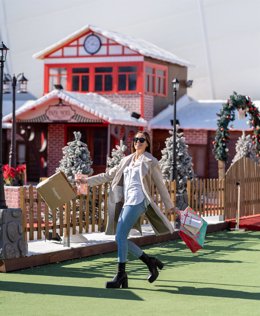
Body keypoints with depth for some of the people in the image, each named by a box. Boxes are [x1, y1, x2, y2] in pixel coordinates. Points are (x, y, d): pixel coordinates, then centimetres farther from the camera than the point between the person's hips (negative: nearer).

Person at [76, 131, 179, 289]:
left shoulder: (150, 162, 6)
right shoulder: (127, 160, 23)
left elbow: (160, 185, 10)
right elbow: (109, 175, 26)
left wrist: (170, 206, 15)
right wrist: (87, 181, 19)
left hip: (138, 201, -7)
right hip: (126, 202, 7)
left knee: (120, 236, -16)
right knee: (120, 238, 0)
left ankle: (121, 274, -12)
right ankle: (150, 261, 12)